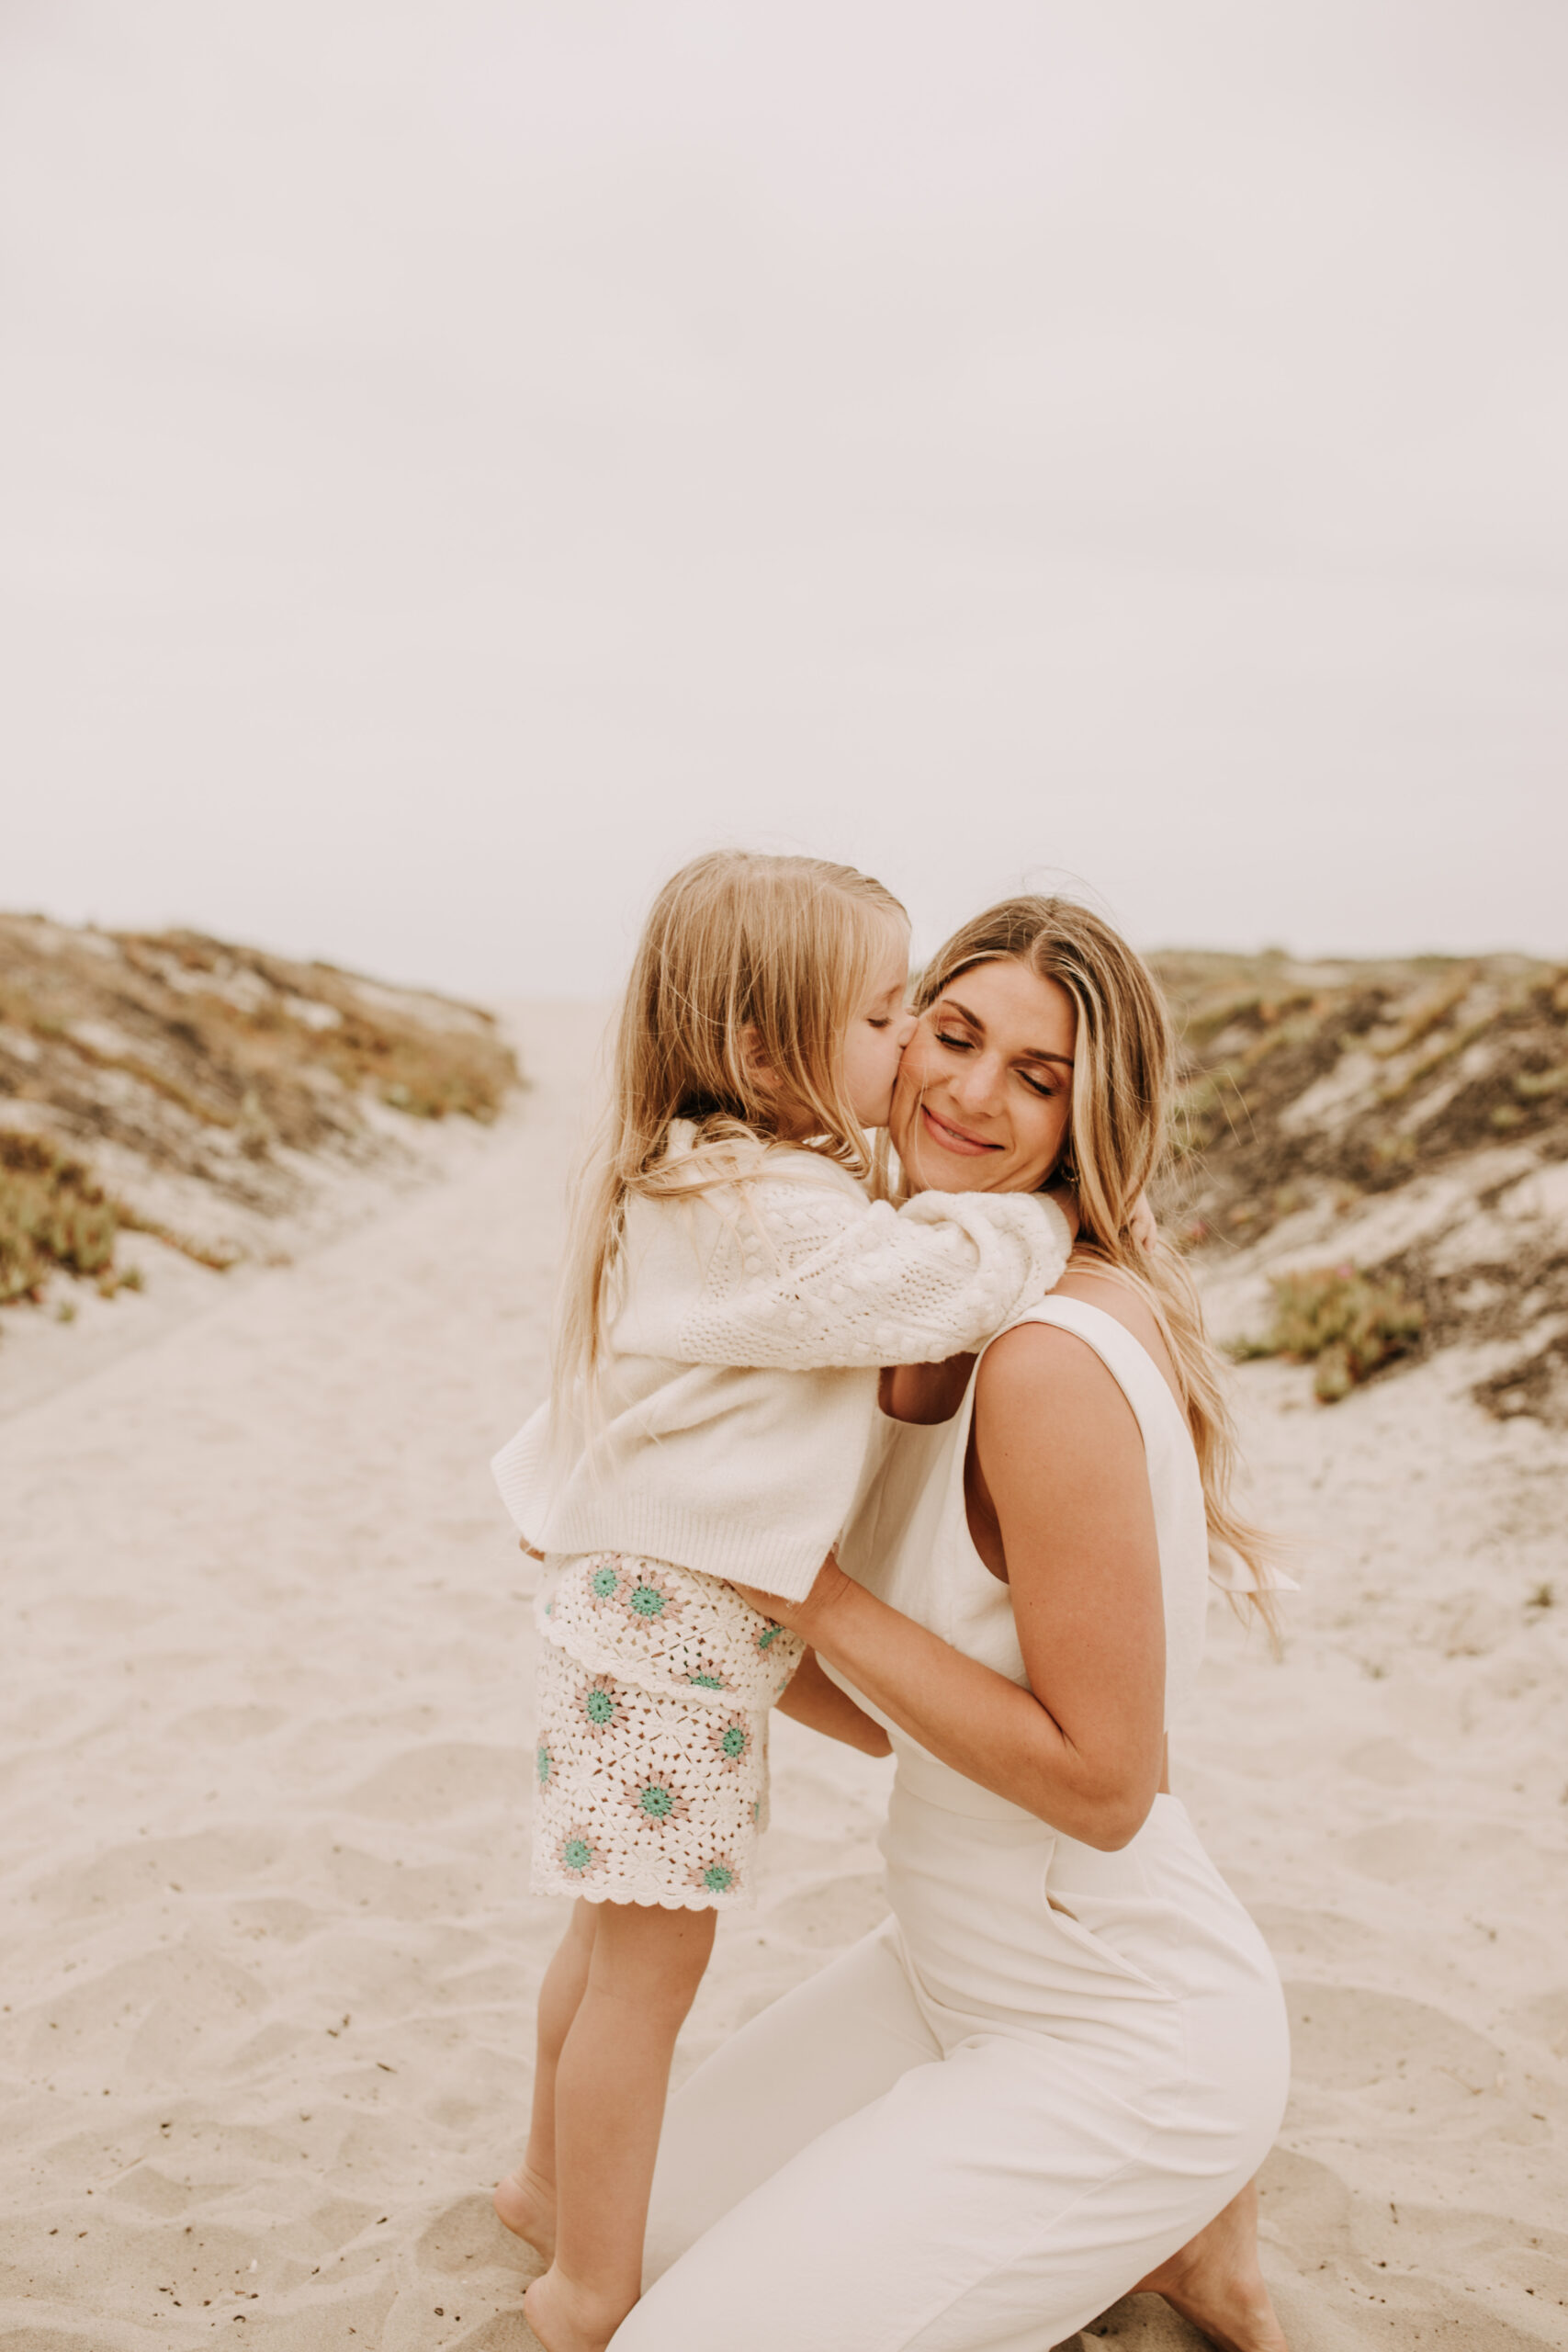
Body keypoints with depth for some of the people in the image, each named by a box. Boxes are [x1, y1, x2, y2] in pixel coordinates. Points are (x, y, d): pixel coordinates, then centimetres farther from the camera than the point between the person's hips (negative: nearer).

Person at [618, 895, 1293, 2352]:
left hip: (1120, 2044, -8)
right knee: (664, 2225, 22)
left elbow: (1103, 1782, -26)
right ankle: (1127, 2219, 25)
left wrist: (820, 1599, -23)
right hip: (956, 1962, 8)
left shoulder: (1059, 1357, -28)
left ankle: (1159, 2231, 9)